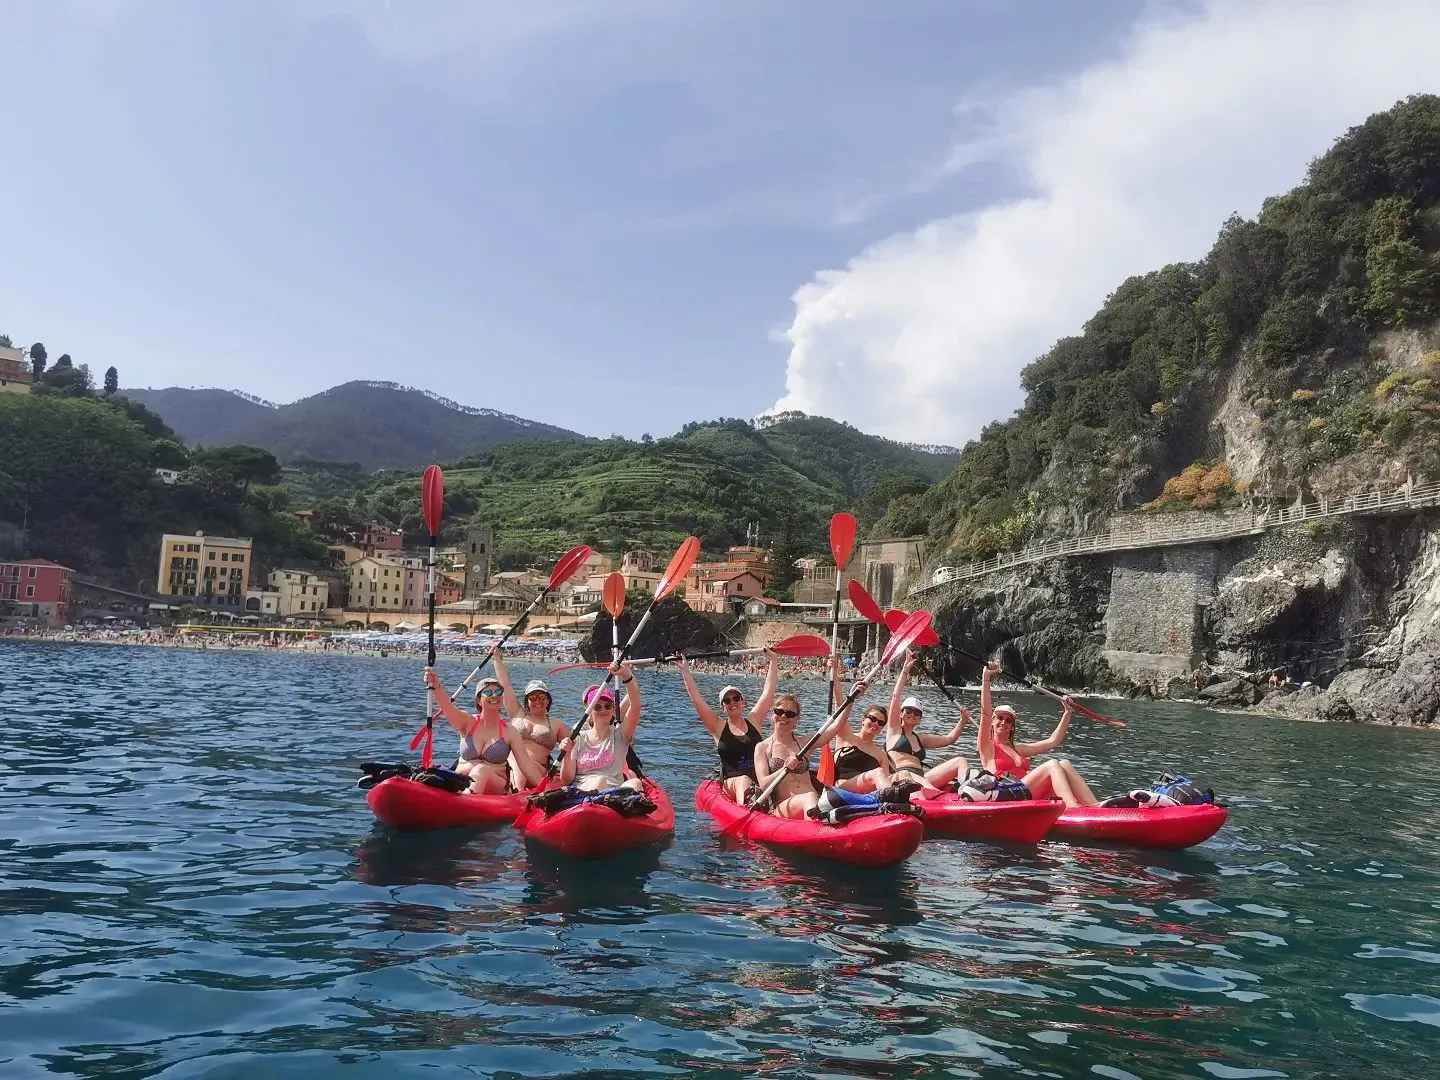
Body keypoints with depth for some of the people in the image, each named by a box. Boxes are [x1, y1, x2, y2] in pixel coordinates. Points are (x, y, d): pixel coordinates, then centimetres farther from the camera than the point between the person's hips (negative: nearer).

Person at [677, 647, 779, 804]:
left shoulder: (754, 721, 14)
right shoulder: (718, 727, 9)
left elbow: (768, 690, 15)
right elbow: (696, 698, 5)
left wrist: (774, 660, 16)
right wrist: (685, 670, 4)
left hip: (760, 779, 3)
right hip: (731, 783, -3)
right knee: (744, 780, -37)